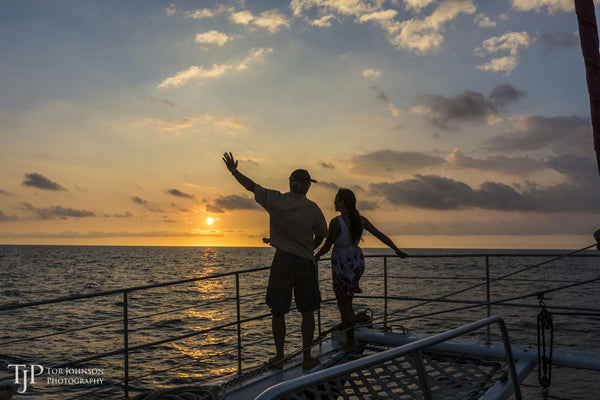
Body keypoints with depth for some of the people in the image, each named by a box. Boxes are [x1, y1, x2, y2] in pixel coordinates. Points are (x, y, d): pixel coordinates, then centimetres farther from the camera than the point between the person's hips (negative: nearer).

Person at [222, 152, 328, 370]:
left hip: (282, 262, 0)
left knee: (278, 311, 10)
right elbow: (320, 237, 8)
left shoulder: (275, 201, -6)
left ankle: (279, 356, 15)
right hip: (305, 264, 0)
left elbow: (251, 185, 6)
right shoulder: (313, 209, -5)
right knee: (307, 311, 9)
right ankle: (307, 357, 14)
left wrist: (233, 170, 21)